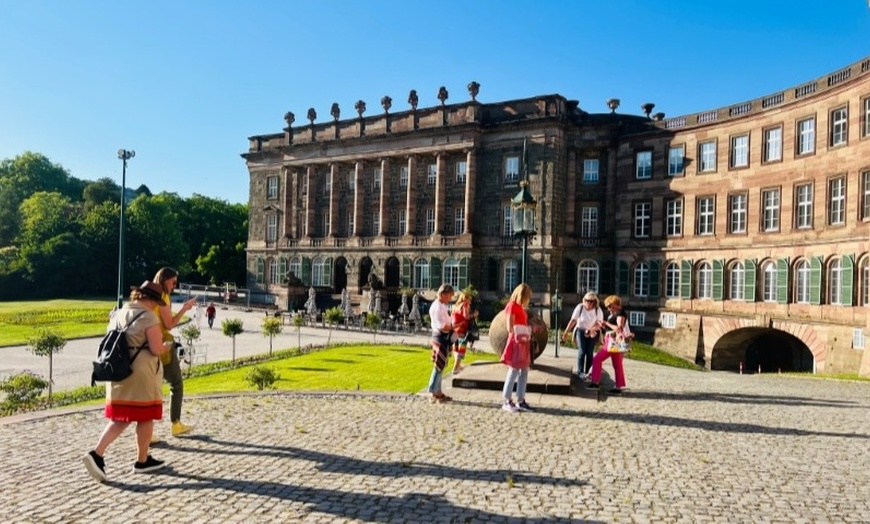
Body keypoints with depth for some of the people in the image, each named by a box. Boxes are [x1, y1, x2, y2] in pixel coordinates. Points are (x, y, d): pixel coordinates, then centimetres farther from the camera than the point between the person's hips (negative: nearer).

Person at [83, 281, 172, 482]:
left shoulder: (118, 314, 10)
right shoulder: (148, 317, -14)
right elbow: (157, 349, -17)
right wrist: (167, 346, 3)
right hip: (141, 375, -7)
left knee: (119, 419, 13)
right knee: (145, 418, 7)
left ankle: (96, 454, -4)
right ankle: (142, 461, 17)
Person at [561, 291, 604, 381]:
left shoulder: (598, 310, -11)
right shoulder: (580, 307, -14)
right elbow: (573, 320, -15)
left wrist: (591, 329, -35)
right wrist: (566, 332, -17)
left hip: (593, 333, 1)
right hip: (581, 331, -1)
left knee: (589, 353, -1)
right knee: (582, 351, -12)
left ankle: (587, 372, 12)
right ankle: (580, 372, -7)